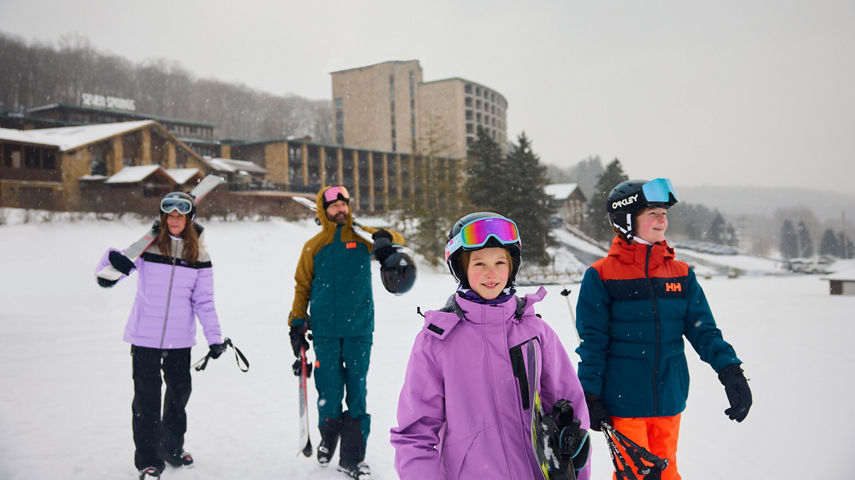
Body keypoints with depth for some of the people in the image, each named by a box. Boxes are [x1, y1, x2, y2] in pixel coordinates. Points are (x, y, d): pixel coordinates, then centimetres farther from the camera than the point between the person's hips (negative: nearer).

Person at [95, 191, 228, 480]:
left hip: (180, 338, 3)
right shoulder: (148, 245, -4)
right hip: (145, 336, -2)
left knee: (179, 392, 13)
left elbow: (203, 301, 6)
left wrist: (215, 337, -1)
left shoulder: (198, 254, 2)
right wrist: (113, 263, -25)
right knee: (146, 399, -1)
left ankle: (173, 448, 35)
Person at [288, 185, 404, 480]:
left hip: (359, 330, 0)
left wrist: (384, 238, -19)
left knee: (357, 392, 1)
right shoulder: (313, 247, 6)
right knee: (329, 392, 1)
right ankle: (328, 438, 29)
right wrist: (297, 324, 8)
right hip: (325, 332, 0)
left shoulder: (362, 237, 5)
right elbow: (302, 287, 12)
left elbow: (398, 240, 4)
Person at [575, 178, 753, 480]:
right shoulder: (601, 275, -6)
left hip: (670, 399, 4)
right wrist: (591, 397, -6)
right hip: (624, 402, -4)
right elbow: (592, 342, -5)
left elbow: (703, 329, 4)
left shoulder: (681, 274, 5)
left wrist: (730, 370, -11)